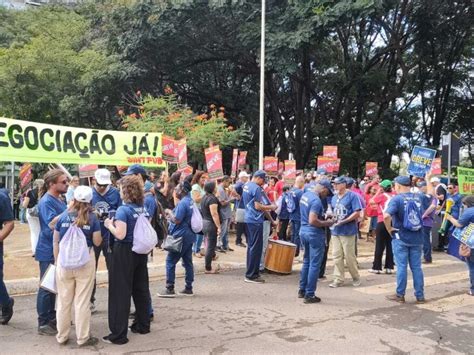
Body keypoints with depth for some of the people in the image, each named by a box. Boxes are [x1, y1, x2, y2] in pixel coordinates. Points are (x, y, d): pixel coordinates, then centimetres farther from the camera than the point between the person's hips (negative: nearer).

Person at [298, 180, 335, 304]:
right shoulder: (316, 200, -21)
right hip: (314, 234, -9)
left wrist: (323, 217, 15)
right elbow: (312, 221, -27)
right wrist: (327, 223, -13)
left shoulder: (305, 195, 8)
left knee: (306, 262, 19)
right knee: (314, 265, 0)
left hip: (303, 231, 9)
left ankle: (302, 290, 27)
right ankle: (309, 295, 5)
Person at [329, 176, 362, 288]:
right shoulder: (334, 197, 12)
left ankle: (356, 277, 22)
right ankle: (338, 279, 14)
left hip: (348, 231, -6)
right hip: (335, 231, 6)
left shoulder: (352, 196, -8)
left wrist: (343, 221, -20)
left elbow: (357, 213, -14)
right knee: (337, 256, 6)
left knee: (349, 256, 2)